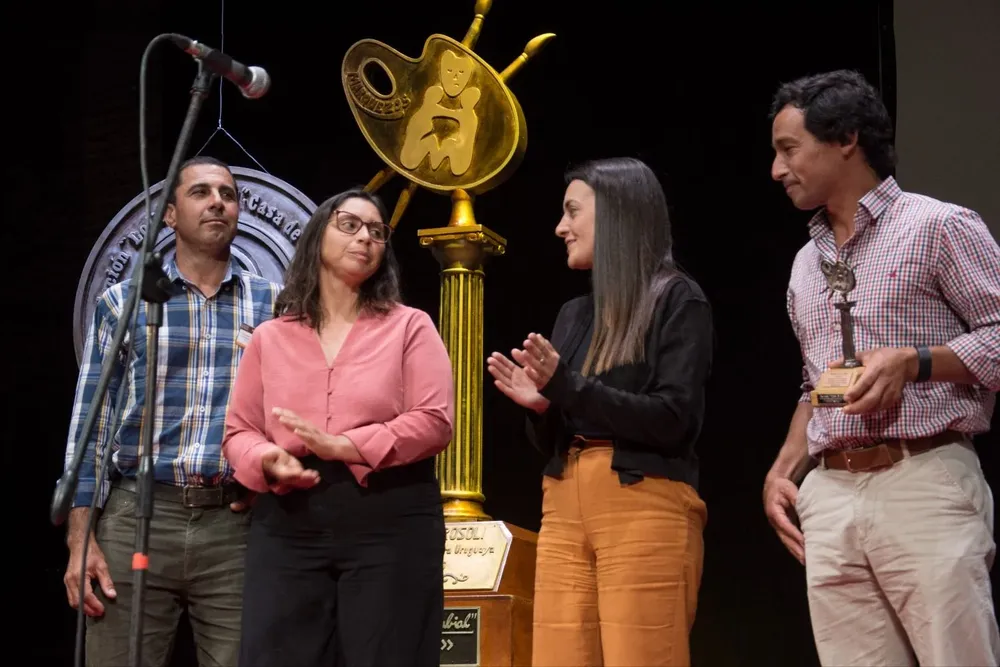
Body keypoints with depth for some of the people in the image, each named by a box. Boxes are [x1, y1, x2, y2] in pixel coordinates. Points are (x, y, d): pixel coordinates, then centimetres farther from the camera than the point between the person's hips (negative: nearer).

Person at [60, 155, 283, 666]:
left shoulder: (273, 305, 11)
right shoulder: (122, 303, 9)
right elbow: (91, 425, 6)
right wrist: (79, 541, -2)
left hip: (238, 525, 1)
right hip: (136, 518, -1)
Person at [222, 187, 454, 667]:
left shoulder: (409, 327, 6)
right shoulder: (270, 338, 14)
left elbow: (435, 421, -5)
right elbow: (239, 430, 12)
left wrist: (342, 446, -16)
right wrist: (267, 460, -12)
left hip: (390, 524, -2)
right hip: (288, 526, 2)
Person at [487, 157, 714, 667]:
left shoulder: (677, 300, -1)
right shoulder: (574, 314, 18)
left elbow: (674, 420, -12)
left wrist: (566, 385, -16)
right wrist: (540, 404, -2)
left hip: (645, 507, -6)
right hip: (564, 508, 6)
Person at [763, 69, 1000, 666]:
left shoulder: (939, 226, 0)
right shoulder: (806, 264, 21)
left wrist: (913, 362, -17)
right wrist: (782, 473, 13)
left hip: (924, 483, -6)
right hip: (829, 498, 6)